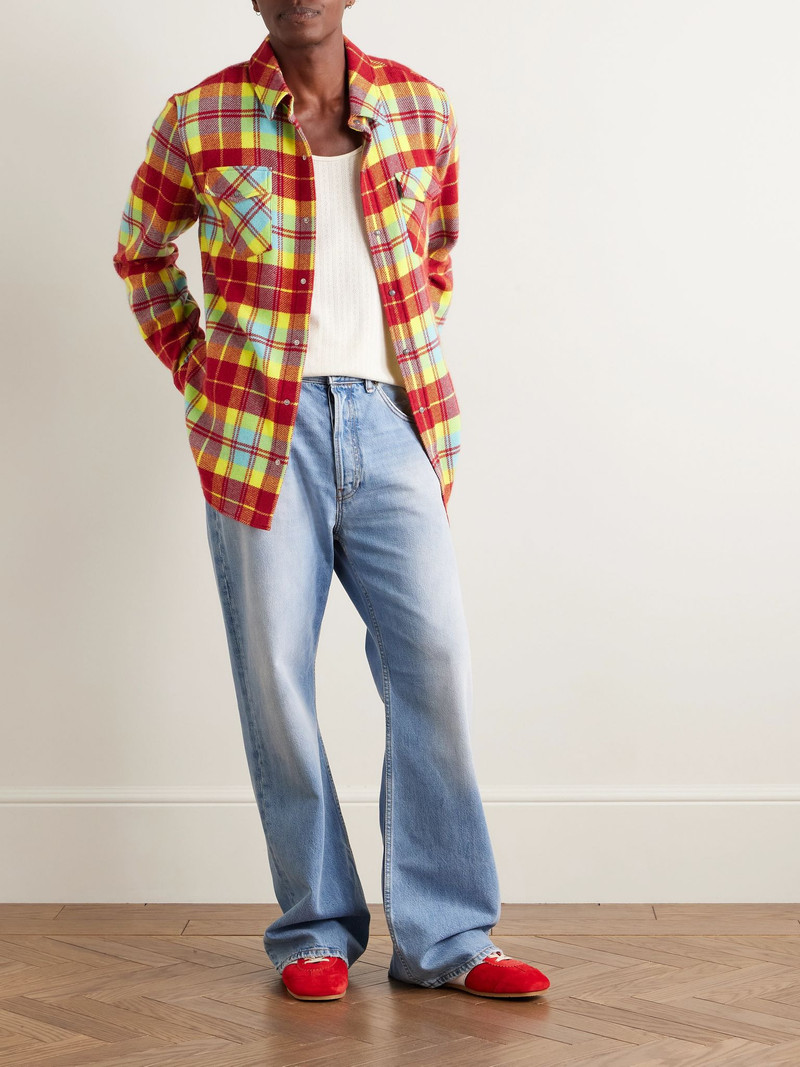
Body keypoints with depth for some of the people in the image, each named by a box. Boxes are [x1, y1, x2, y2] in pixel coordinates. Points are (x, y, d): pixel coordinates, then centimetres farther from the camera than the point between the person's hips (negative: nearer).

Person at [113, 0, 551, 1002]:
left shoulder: (421, 107, 8)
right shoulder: (199, 119, 3)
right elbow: (141, 255, 17)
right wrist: (195, 372, 9)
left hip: (391, 425, 2)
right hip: (261, 427, -1)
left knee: (434, 660, -4)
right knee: (276, 675, 0)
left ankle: (443, 936, 7)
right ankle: (315, 930, 15)